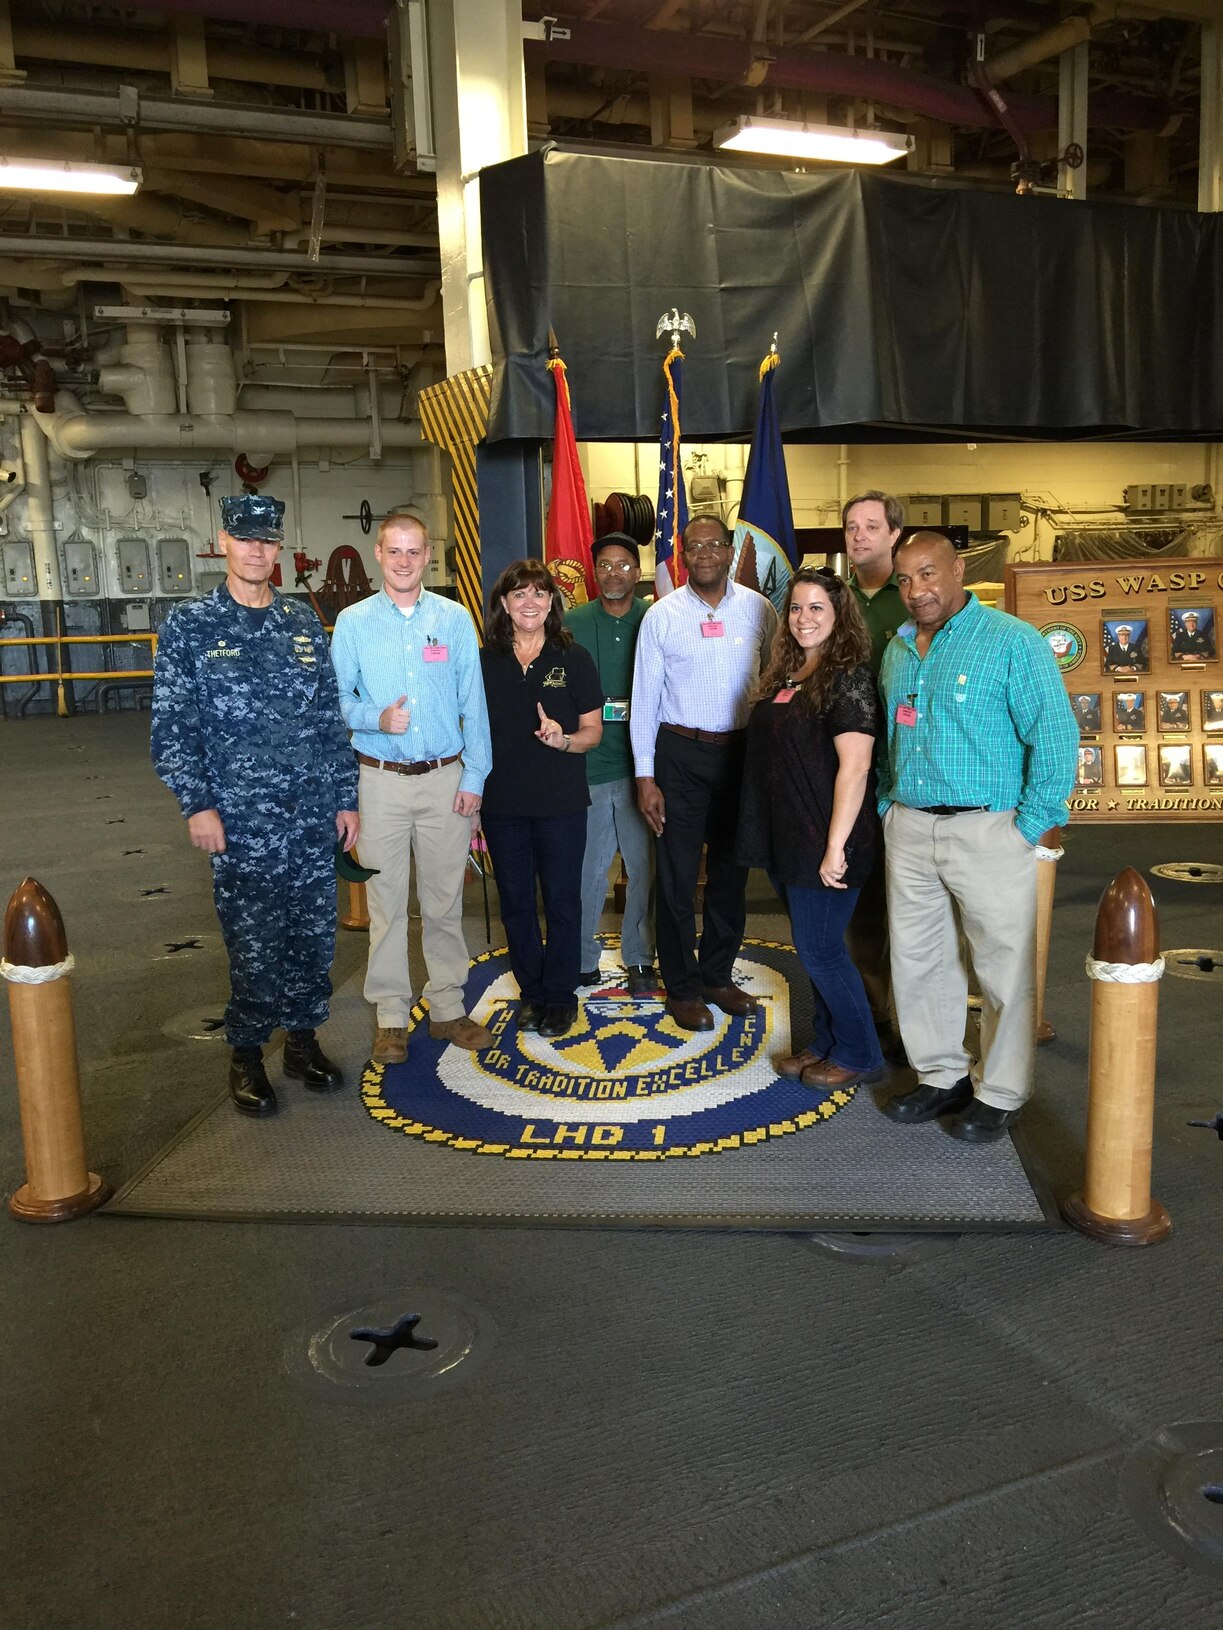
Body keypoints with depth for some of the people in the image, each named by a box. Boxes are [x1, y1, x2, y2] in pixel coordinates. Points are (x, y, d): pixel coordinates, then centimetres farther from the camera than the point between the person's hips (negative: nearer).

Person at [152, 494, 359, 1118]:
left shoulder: (303, 621, 10)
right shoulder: (189, 625, 0)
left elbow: (330, 716, 11)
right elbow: (171, 726, -4)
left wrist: (345, 797, 8)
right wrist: (196, 804, -12)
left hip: (314, 815, 4)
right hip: (240, 819, -3)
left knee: (315, 934, 10)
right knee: (253, 942, 2)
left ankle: (303, 1041, 28)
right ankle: (246, 1057, 21)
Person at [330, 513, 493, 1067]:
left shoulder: (455, 619, 4)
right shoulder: (353, 622, 2)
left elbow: (473, 703, 4)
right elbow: (338, 700, 4)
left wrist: (474, 777, -1)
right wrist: (376, 718, -17)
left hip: (446, 777, 1)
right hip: (382, 778, -1)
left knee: (445, 899, 8)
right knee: (387, 901, 4)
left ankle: (447, 1007, 21)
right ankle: (391, 1016, 16)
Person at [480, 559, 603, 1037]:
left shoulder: (574, 659, -1)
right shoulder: (484, 662, 4)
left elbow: (593, 730, 1)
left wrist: (565, 740, -21)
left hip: (561, 802, -2)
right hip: (502, 802, 2)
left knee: (562, 899, 5)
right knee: (515, 901, 12)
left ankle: (561, 997, 21)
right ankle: (531, 992, 28)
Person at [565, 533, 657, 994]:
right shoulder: (571, 623, 5)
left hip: (640, 764, 0)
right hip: (587, 765, 0)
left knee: (644, 865, 6)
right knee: (587, 867, 6)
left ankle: (639, 957, 20)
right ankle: (582, 959, 19)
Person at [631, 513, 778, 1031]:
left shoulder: (757, 609, 1)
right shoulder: (662, 615, -4)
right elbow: (644, 697, -3)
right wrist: (645, 775, -7)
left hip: (743, 752, 2)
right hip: (681, 754, -2)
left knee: (731, 871, 13)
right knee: (677, 876, 4)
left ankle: (718, 975, 31)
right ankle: (682, 987, 19)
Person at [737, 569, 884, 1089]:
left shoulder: (848, 677, -14)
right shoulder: (785, 675, 12)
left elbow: (854, 767, -20)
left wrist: (836, 846, -24)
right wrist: (767, 834, 16)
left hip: (823, 845, -8)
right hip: (786, 839, 8)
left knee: (820, 950, 0)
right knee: (814, 948, 17)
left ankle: (858, 1054, 17)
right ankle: (826, 1043, 31)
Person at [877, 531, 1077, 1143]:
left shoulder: (1012, 641, -8)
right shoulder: (897, 650, 12)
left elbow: (1055, 736, -11)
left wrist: (1029, 828, -13)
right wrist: (888, 806, 11)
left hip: (987, 829, -6)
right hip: (908, 828, 6)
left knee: (1004, 967, 4)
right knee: (917, 961, 12)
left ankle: (1000, 1093, 19)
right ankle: (941, 1076, 29)